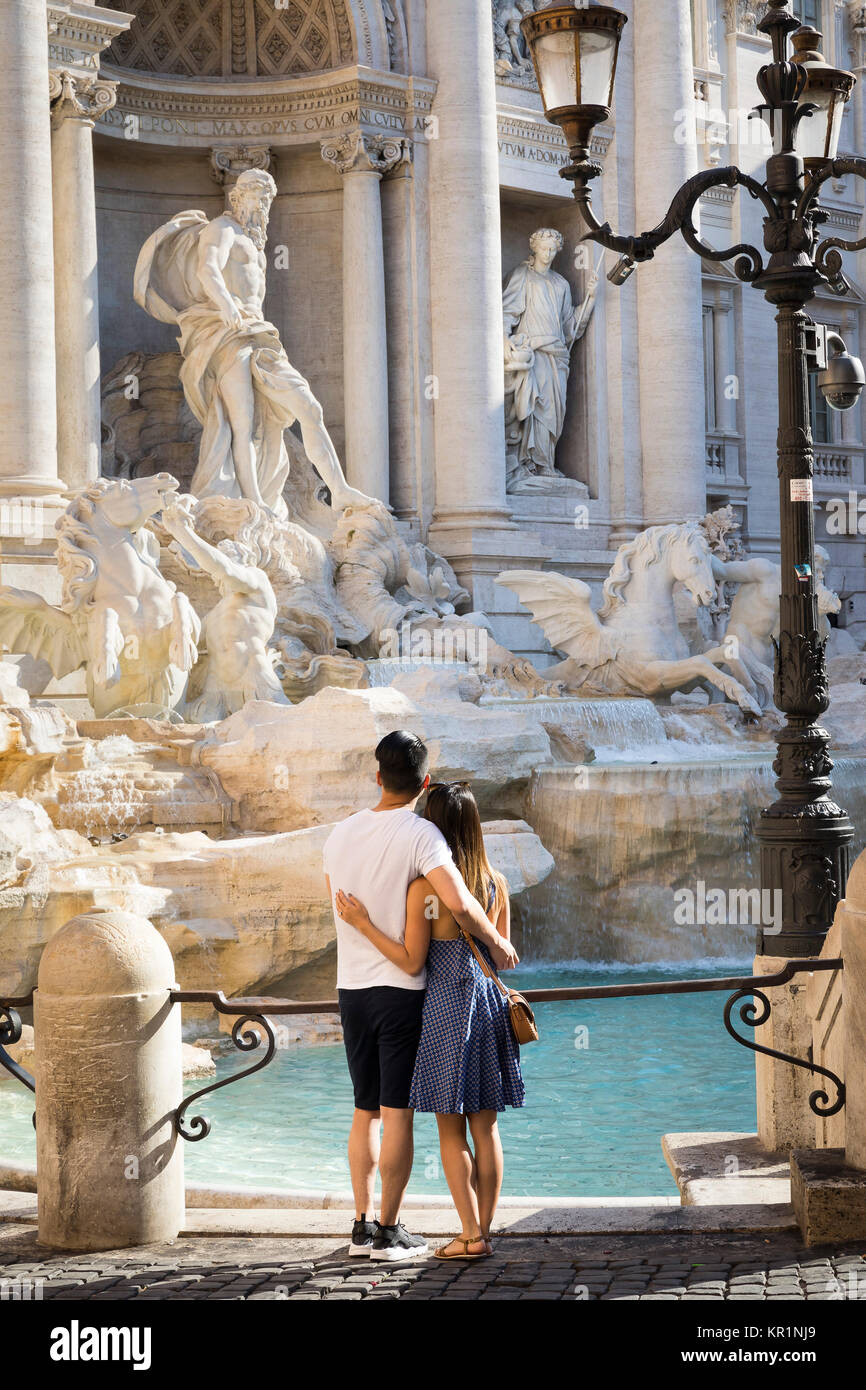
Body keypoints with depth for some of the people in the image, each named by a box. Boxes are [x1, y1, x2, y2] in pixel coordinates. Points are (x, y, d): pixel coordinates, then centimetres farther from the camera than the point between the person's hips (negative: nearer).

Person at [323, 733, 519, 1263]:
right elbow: (458, 902, -24)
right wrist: (496, 941, -9)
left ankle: (363, 1225, 17)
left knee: (366, 1111, 14)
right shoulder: (420, 834, -13)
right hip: (401, 988, -6)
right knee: (398, 1114, 0)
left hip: (352, 987, 6)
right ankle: (389, 1232, 2)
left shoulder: (341, 834, 6)